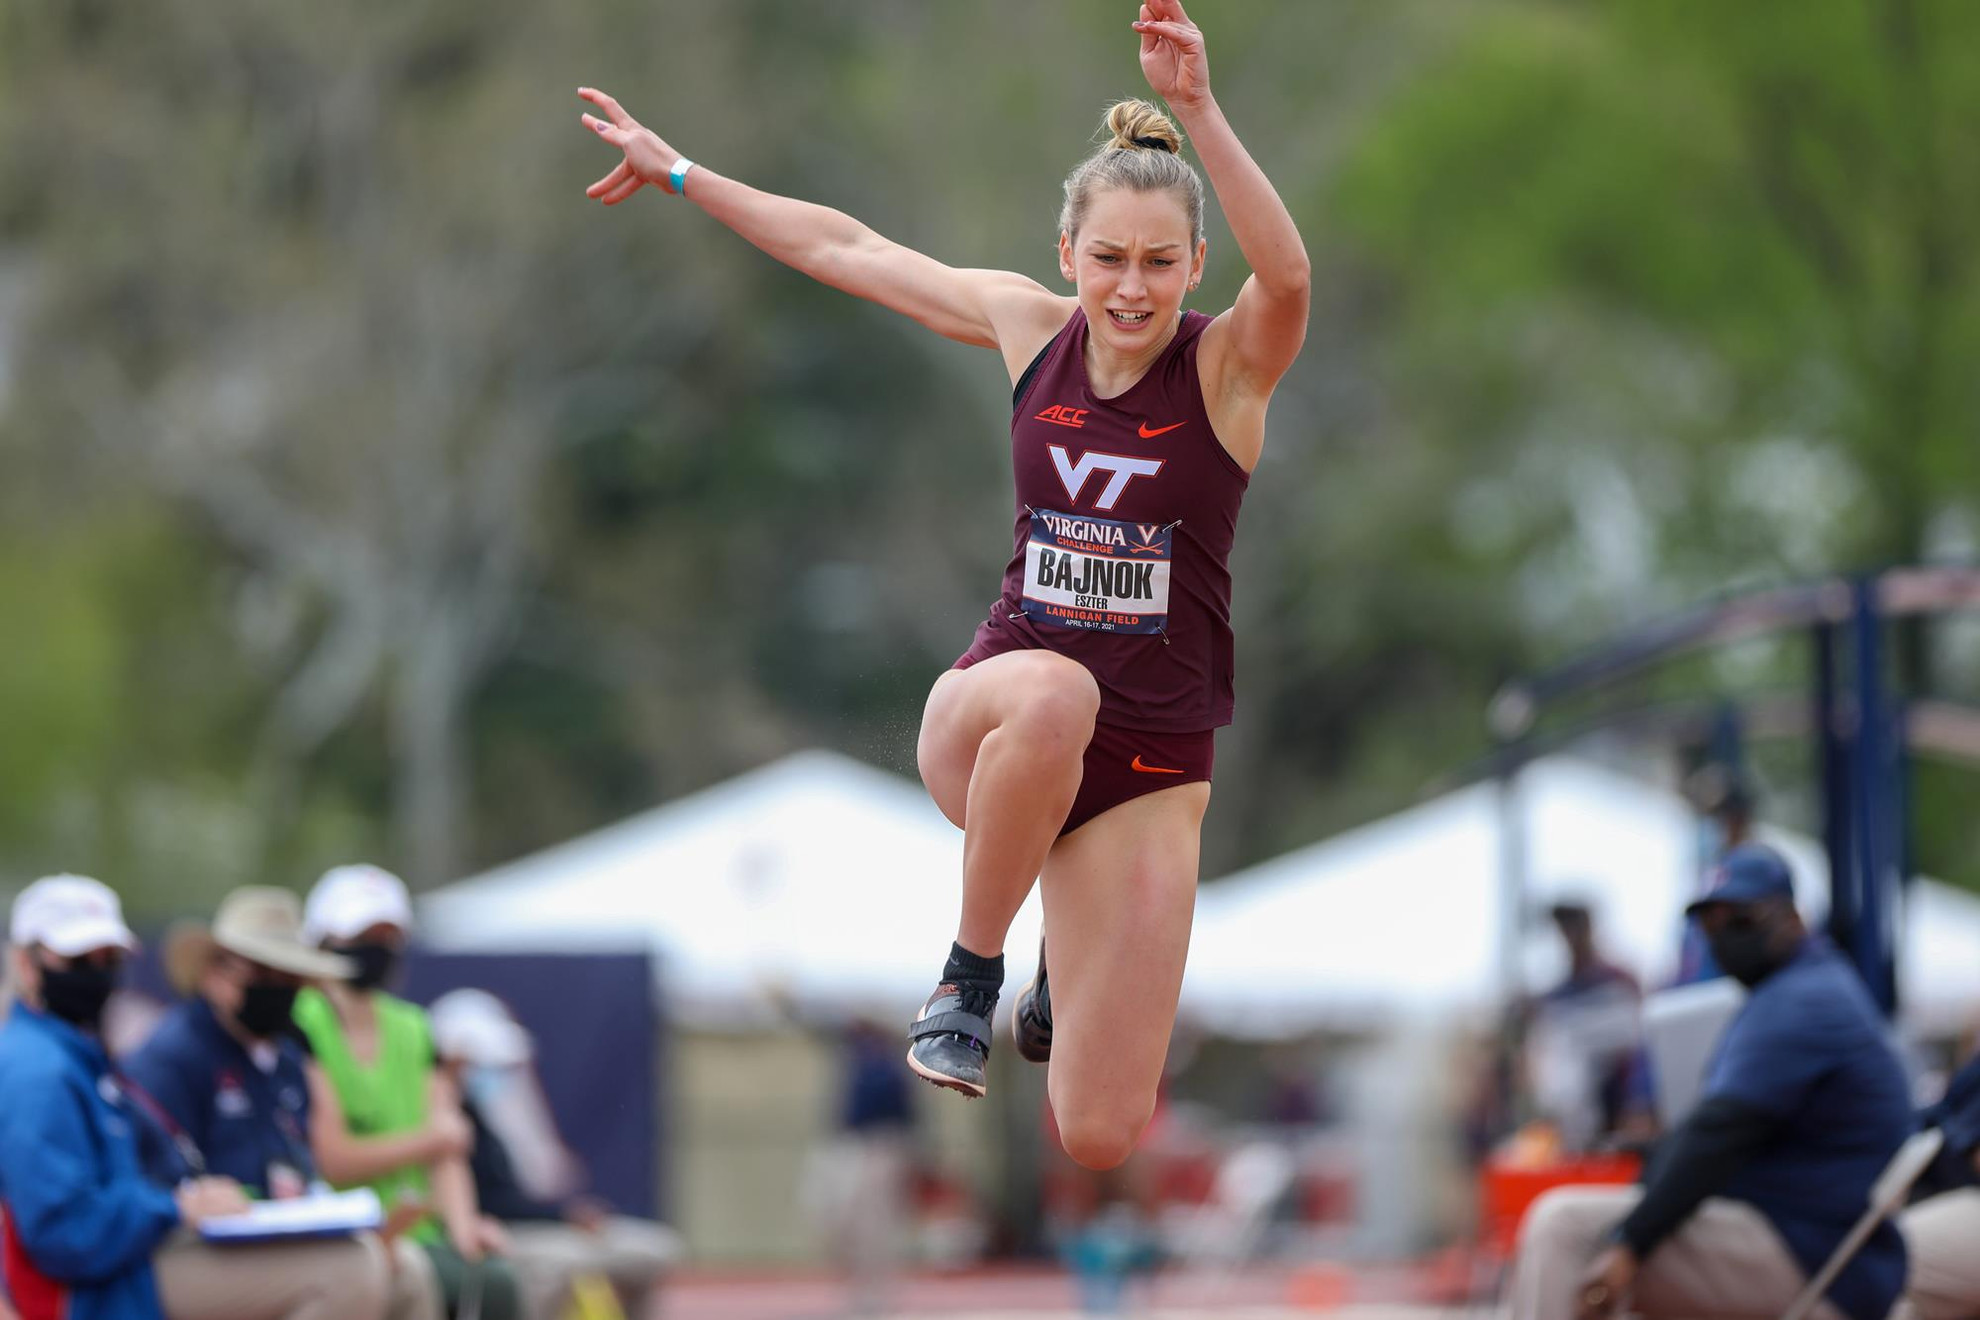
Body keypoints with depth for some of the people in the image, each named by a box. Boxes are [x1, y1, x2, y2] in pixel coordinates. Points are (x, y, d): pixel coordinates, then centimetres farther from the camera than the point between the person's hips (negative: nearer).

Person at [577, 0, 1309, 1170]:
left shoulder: (1229, 366, -9)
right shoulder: (1029, 328, 1)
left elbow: (1288, 275, -32)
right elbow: (847, 250, 13)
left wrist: (1202, 114, -45)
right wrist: (679, 172, 19)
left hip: (1148, 768, -1)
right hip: (990, 722, 1)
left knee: (1102, 1137, -8)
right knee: (1054, 695, -41)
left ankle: (1072, 967, 28)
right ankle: (973, 967, -16)